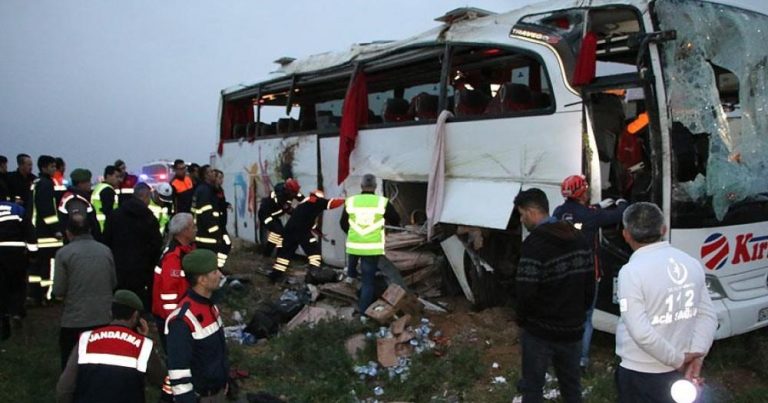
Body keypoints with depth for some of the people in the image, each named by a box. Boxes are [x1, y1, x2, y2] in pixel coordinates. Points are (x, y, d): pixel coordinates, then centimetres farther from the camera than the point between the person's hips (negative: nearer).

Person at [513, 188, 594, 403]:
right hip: (572, 329, 7)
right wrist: (579, 313, 17)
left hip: (539, 331, -7)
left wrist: (521, 320, -6)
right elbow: (590, 282, 9)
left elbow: (526, 291, -24)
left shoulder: (534, 243, -21)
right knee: (571, 385, 19)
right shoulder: (578, 238, 5)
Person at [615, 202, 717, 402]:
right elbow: (707, 315, 1)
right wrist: (697, 353, -7)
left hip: (641, 375, -6)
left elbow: (641, 332, -25)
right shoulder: (691, 263, 0)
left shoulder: (632, 271, -20)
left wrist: (678, 359, -13)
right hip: (680, 371, 6)